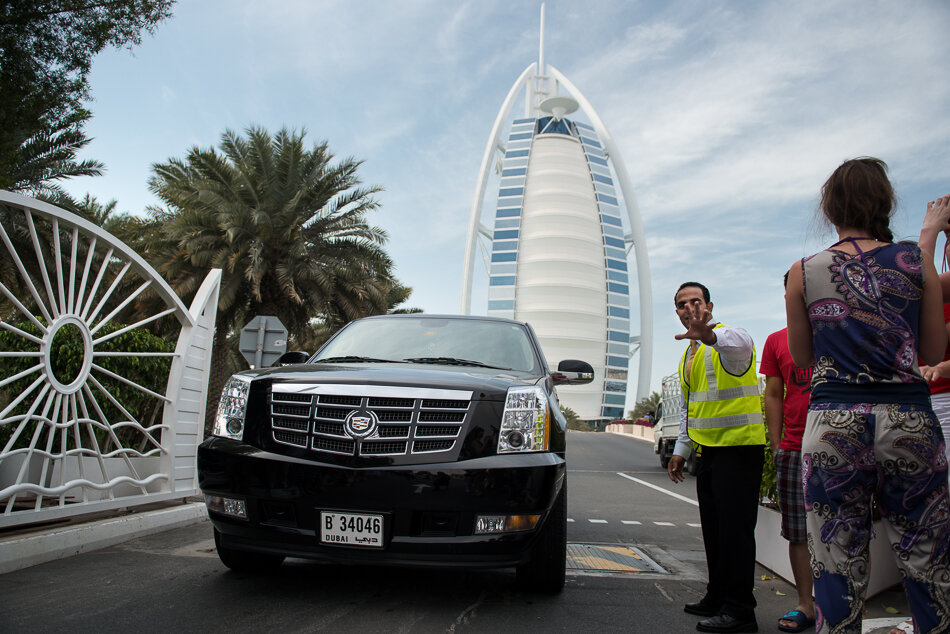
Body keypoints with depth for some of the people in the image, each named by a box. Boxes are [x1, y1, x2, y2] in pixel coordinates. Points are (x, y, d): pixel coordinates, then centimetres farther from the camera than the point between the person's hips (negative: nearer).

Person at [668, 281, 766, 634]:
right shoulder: (689, 356, 17)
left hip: (739, 447, -9)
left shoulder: (729, 340, -10)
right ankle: (717, 598, 28)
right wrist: (681, 450, 21)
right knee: (713, 528, 15)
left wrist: (710, 336, -60)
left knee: (735, 527, -5)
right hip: (710, 448, 9)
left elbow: (739, 342, -38)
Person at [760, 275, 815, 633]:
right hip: (794, 449, 2)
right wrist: (775, 447, 6)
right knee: (798, 532, 5)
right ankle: (805, 604, 16)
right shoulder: (776, 341, 10)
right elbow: (774, 395, 10)